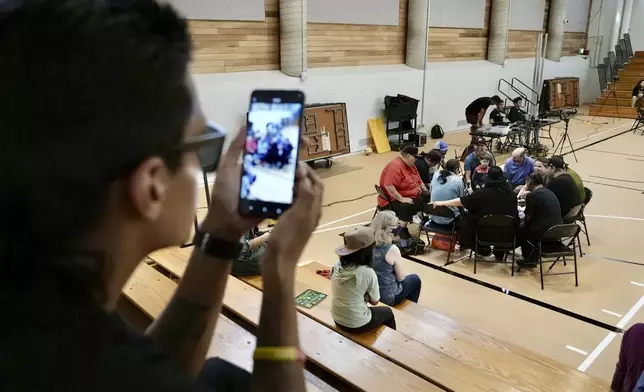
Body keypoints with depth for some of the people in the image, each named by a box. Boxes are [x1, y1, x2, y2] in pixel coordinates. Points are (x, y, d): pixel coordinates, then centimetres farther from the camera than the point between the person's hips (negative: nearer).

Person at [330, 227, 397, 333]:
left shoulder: (337, 266, -10)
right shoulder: (368, 272, -25)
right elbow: (374, 301, -9)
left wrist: (362, 294, 0)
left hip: (337, 319, 5)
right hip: (357, 325, -5)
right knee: (387, 312, 25)